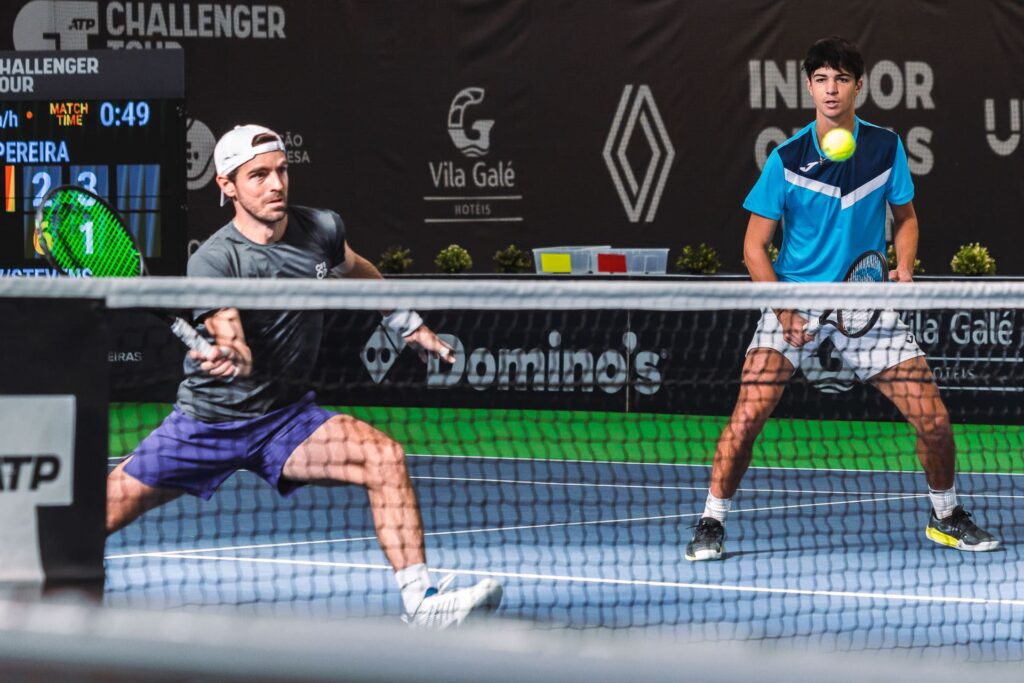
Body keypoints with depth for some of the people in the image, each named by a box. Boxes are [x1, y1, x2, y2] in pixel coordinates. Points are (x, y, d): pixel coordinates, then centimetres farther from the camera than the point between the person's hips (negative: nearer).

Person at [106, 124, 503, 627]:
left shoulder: (321, 229, -5)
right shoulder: (213, 262, -20)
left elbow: (358, 270, 20)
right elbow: (232, 343, -37)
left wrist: (409, 324, 26)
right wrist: (230, 358, -60)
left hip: (287, 418, 3)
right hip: (207, 422, -3)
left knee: (384, 457, -24)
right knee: (99, 518, -3)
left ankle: (420, 601, -26)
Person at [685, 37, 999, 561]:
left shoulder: (886, 146, -2)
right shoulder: (787, 159, -8)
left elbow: (905, 218, 14)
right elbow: (755, 247, -4)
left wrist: (904, 267, -6)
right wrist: (785, 311, -16)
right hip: (794, 300, -2)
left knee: (933, 420, -3)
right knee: (748, 414, -19)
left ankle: (945, 517, 22)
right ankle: (711, 524, -4)